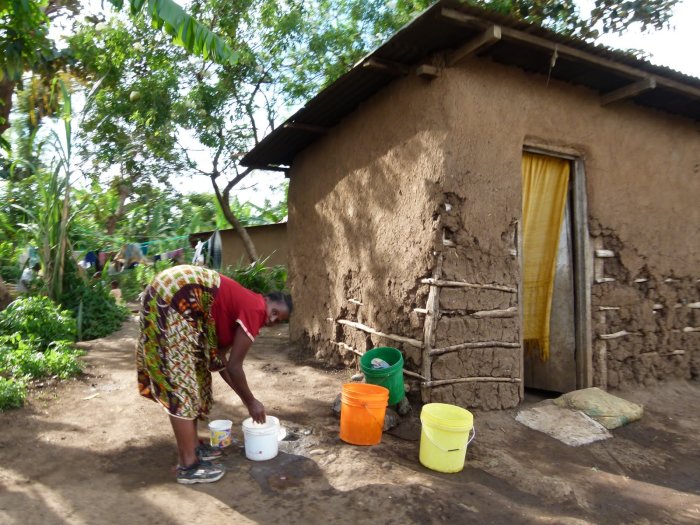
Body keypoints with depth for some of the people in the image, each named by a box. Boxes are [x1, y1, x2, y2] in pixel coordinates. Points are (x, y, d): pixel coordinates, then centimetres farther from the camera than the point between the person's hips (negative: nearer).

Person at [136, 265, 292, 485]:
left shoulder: (242, 306, 18)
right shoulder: (254, 309, -8)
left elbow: (219, 360, 22)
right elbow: (234, 367, -7)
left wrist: (247, 399, 26)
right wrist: (251, 402, 7)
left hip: (177, 301, 11)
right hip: (171, 300, -11)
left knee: (194, 373, 17)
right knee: (181, 383, -5)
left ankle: (193, 446, 30)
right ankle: (188, 466, 5)